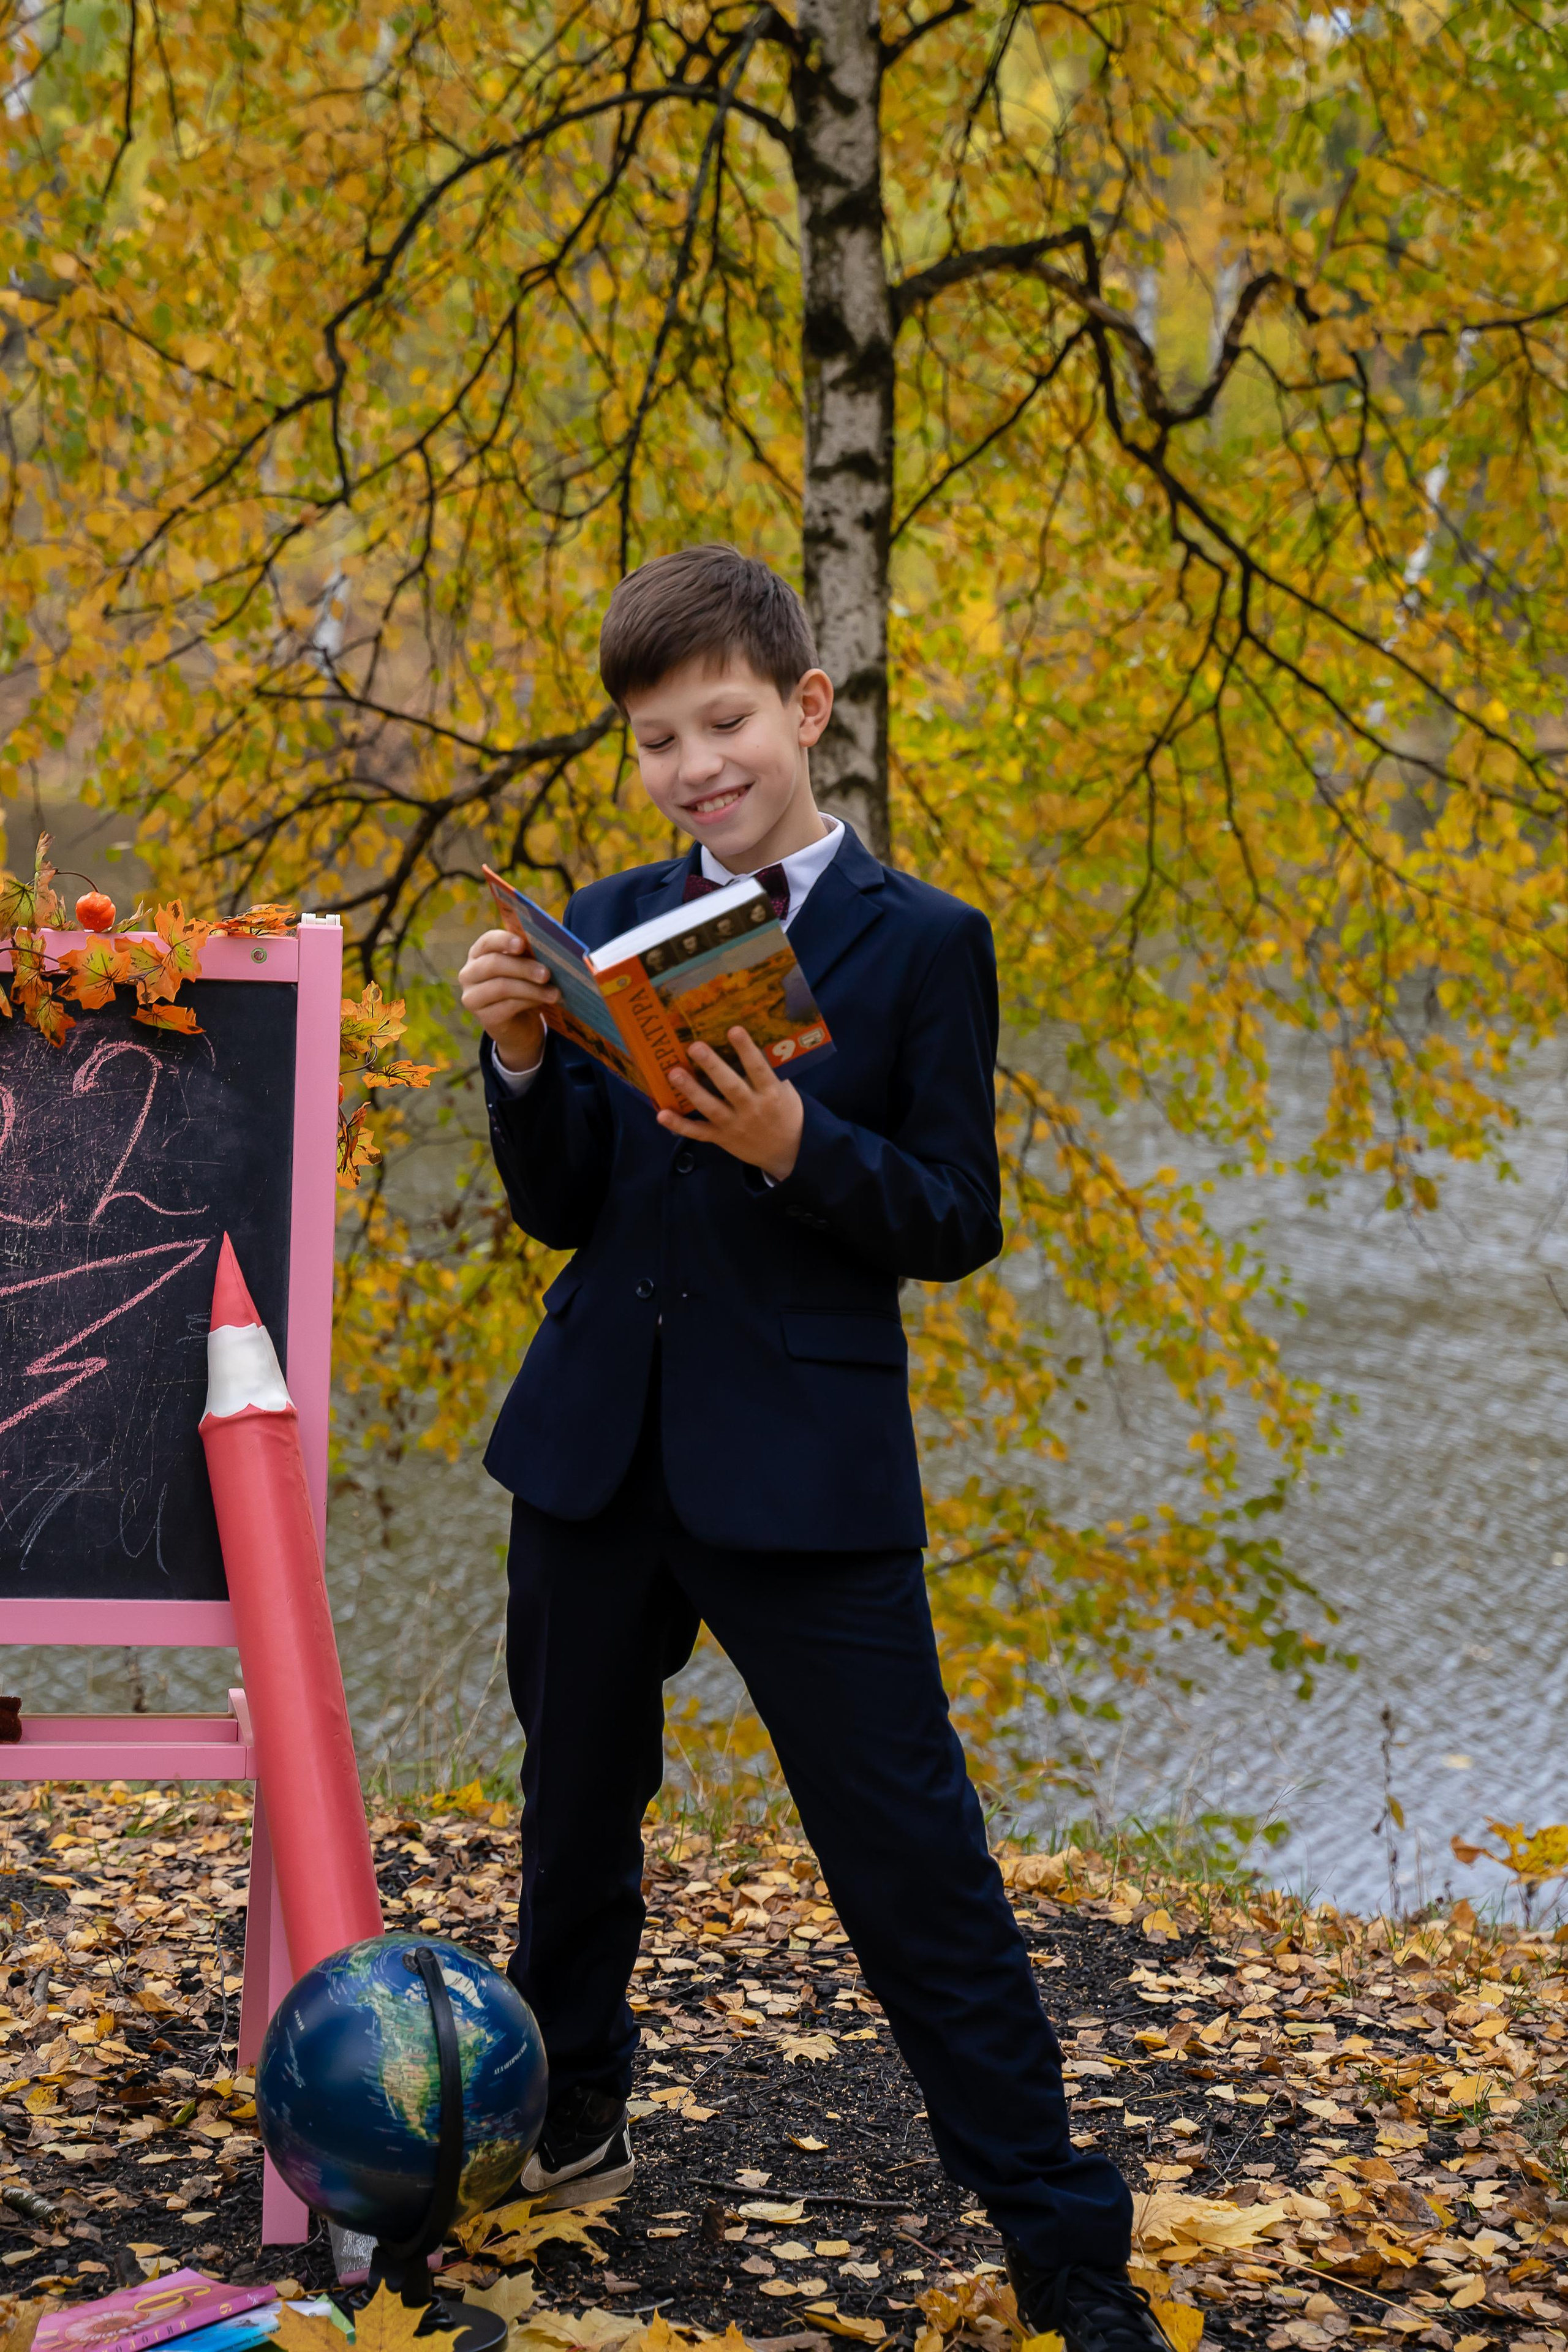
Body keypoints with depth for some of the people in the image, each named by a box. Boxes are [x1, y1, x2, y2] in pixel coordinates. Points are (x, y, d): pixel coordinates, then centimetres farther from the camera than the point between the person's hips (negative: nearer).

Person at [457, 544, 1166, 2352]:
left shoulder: (922, 944, -4)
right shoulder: (607, 928, 8)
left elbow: (957, 1223, -7)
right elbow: (561, 1211, 7)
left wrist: (796, 1145, -24)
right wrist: (523, 1060, -11)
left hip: (804, 1464, -5)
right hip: (596, 1446, 5)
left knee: (910, 1849, -4)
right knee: (577, 1812, 20)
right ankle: (563, 2117, 42)